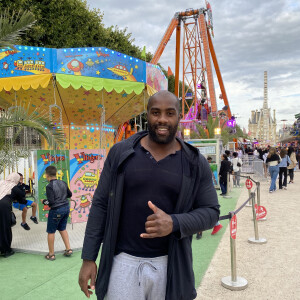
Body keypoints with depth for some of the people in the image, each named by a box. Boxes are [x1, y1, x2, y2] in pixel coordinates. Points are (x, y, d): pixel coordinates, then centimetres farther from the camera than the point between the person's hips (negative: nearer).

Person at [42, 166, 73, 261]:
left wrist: (43, 201, -1)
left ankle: (51, 254, 18)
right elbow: (70, 194, 14)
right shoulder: (63, 183, 3)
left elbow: (51, 202, -19)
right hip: (66, 207, 7)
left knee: (51, 232, 9)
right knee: (62, 229, 21)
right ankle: (68, 249, 21)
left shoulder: (49, 186, -17)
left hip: (56, 210, -7)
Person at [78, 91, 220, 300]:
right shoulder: (120, 153, -3)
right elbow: (100, 204, -1)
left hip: (170, 265, 1)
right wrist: (88, 258, -2)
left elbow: (210, 211, -2)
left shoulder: (195, 163, -3)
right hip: (124, 262, 0)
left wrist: (174, 223, -21)